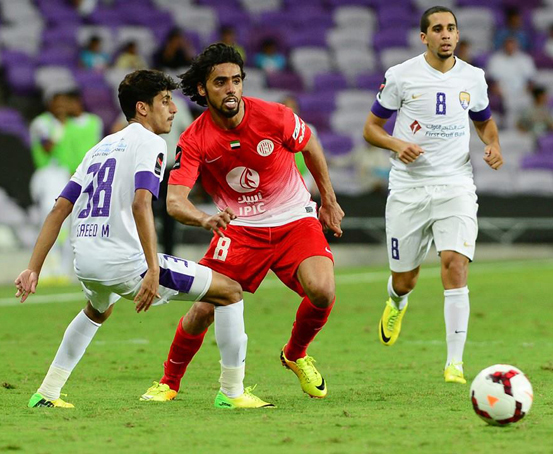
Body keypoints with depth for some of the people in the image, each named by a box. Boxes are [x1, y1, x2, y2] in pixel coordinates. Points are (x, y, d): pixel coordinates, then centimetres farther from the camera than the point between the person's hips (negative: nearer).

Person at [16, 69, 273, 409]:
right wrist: (153, 269, -25)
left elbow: (60, 209, 17)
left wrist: (34, 269, 16)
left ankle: (47, 393, 36)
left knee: (98, 310, 43)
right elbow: (141, 204, -19)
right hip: (124, 262, -8)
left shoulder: (100, 148, 22)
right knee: (230, 291, 2)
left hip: (84, 264, 8)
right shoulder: (150, 143, -2)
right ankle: (232, 392, 0)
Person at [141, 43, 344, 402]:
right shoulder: (194, 140, -17)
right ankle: (170, 382, 15)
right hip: (239, 227, 0)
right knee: (203, 310, -11)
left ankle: (296, 355, 8)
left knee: (322, 291, -24)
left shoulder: (274, 116, -16)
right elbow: (174, 200, -24)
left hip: (295, 219, 0)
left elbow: (310, 146, 5)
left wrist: (329, 200, 12)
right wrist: (205, 219, -46)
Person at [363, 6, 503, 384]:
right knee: (405, 278, 8)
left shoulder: (473, 78, 6)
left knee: (455, 265, -19)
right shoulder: (400, 76, -2)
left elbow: (485, 121, 24)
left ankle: (455, 364, -17)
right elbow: (371, 128, 4)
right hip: (409, 189, -1)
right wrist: (397, 145, -16)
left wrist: (494, 146, 3)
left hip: (456, 188, 1)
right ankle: (397, 302, 49)